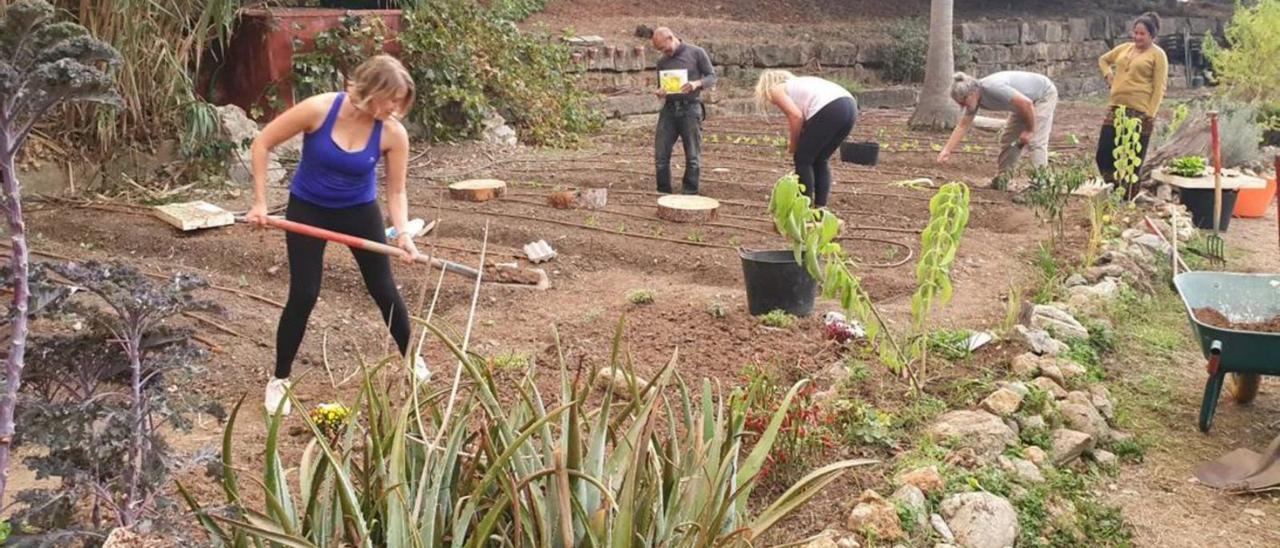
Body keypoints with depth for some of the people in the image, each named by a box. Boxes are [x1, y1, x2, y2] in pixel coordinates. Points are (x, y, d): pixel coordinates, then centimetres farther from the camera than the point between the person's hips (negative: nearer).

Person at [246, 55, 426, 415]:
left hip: (359, 210, 2)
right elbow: (262, 144, -17)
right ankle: (279, 379, 11)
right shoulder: (319, 109, -27)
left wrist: (402, 232, -30)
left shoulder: (393, 134, -21)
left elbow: (396, 192, -12)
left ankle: (414, 360, 29)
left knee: (384, 290, 7)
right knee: (304, 295, -6)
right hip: (308, 210, -2)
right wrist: (260, 202, -18)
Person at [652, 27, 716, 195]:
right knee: (661, 156, 0)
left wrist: (697, 83, -19)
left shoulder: (696, 53, 1)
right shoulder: (662, 62, 14)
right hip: (669, 109, 4)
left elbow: (712, 77, 1)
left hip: (690, 108, -4)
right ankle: (663, 193, 11)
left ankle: (689, 194, 10)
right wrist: (660, 93, -4)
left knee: (692, 156, 1)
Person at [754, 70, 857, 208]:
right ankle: (821, 207, 19)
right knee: (820, 160, 21)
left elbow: (796, 116, -4)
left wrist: (793, 144, 9)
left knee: (803, 159, 7)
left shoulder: (776, 89, 13)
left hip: (829, 110, -8)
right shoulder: (798, 83, 36)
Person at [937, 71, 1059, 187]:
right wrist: (946, 150, -7)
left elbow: (1026, 103, -35)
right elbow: (962, 126, -2)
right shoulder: (974, 98, -9)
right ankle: (1003, 179, 15)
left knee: (1035, 141, -16)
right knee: (1008, 137, 8)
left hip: (1044, 93, -9)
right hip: (1025, 100, 9)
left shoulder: (993, 88, -37)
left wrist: (1029, 130, -22)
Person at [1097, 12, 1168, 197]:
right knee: (1103, 154, 4)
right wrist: (1108, 73, 11)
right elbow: (1103, 59, 32)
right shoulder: (1124, 48, 15)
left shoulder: (1157, 55, -2)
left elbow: (1160, 86, -7)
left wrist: (1151, 114, -14)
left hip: (1139, 113, -6)